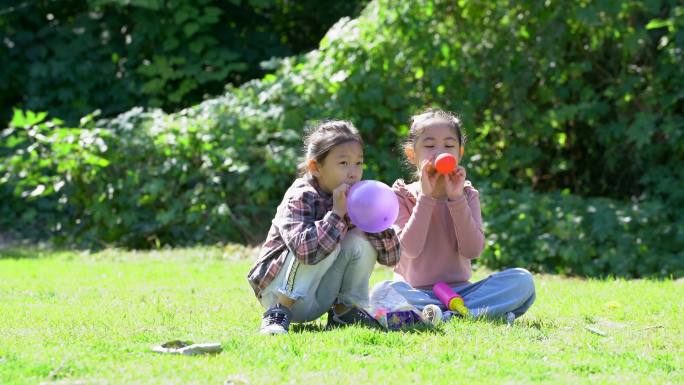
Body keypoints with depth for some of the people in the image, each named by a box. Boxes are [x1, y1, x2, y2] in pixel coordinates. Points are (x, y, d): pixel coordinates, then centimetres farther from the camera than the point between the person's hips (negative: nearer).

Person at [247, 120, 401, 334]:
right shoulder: (300, 198, -19)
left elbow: (391, 257, -3)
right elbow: (305, 249, -38)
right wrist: (337, 213, -33)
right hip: (278, 290, -6)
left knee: (360, 239, -12)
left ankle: (345, 309, 0)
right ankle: (280, 312, -21)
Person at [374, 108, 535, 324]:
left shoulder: (466, 194, 9)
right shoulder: (401, 195, 3)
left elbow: (472, 250, -7)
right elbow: (410, 249, -14)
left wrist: (456, 199, -13)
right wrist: (426, 197, -16)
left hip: (460, 290, 2)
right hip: (416, 293, -2)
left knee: (523, 281, -20)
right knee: (384, 291, -36)